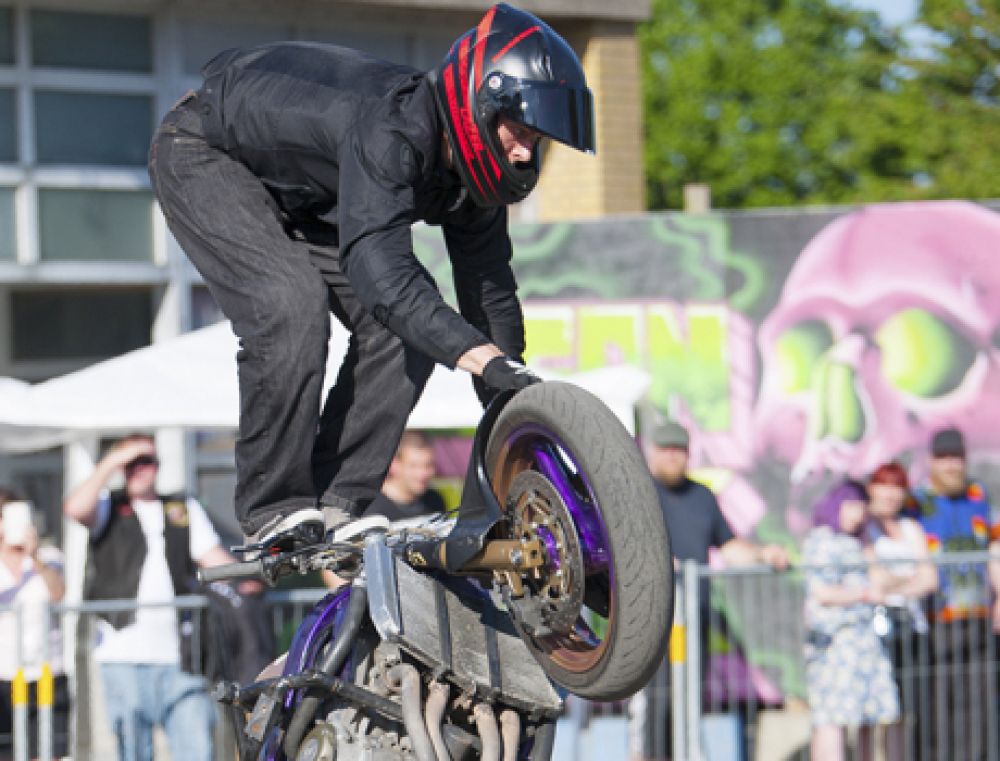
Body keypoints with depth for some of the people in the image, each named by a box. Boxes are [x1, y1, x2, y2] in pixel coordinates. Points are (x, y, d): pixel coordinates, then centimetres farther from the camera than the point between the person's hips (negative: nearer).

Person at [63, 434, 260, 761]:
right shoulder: (109, 507, 11)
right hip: (124, 654, -2)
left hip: (177, 656, 2)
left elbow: (214, 557, 10)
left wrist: (244, 579, -10)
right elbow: (76, 508, -11)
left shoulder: (185, 509, 19)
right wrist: (112, 462, -7)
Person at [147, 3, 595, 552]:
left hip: (298, 196, 8)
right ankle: (273, 510, -16)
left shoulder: (467, 166, -14)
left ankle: (335, 503, -3)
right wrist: (488, 359, -59)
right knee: (291, 305, -29)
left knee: (407, 326, -7)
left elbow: (489, 292, -4)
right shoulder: (390, 130, -40)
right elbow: (380, 270, -51)